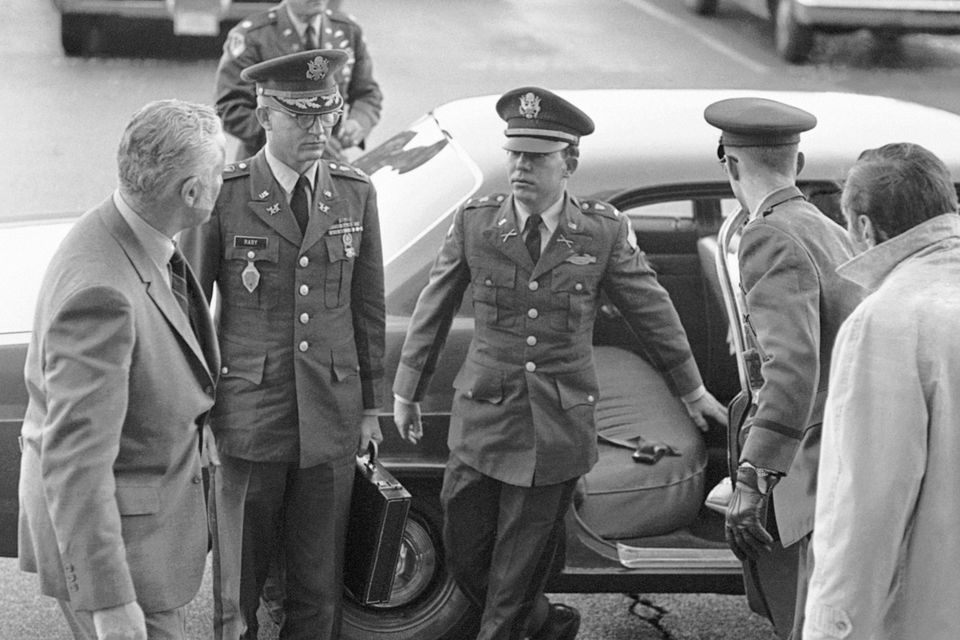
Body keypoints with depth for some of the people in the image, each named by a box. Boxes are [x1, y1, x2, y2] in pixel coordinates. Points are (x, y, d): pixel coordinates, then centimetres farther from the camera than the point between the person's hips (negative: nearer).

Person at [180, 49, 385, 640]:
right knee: (239, 582, 8)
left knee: (319, 586, 10)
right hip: (247, 420, -2)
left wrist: (370, 405, 11)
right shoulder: (222, 198, -8)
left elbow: (368, 307, 10)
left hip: (332, 421, 3)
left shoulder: (356, 194, 3)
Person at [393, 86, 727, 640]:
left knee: (521, 565, 5)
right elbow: (434, 309, 8)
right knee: (465, 556, 8)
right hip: (483, 419, 2)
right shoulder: (475, 222, -2)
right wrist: (407, 392, 14)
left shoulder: (605, 230, -4)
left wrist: (691, 389, 15)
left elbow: (652, 311, 7)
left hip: (559, 426, -2)